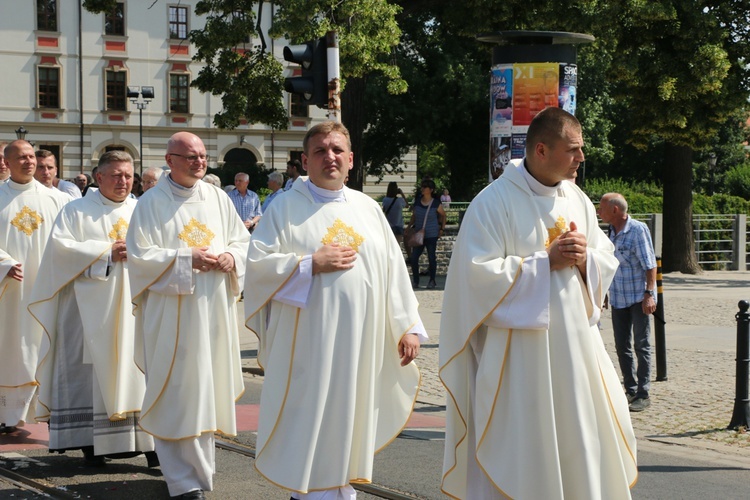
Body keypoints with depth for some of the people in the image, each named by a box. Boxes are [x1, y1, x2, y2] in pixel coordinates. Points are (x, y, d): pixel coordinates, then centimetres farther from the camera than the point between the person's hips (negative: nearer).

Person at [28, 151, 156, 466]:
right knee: (94, 370, -2)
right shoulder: (77, 211, 6)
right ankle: (93, 442, 4)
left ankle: (148, 438, -6)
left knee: (139, 367, -5)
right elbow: (60, 246, -7)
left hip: (136, 306, 2)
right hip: (93, 307, -2)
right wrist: (106, 252, -13)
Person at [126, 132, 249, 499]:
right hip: (172, 314, -5)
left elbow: (242, 239, 14)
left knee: (209, 386, 11)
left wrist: (231, 258, -8)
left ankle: (200, 463, 26)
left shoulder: (218, 199, 10)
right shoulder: (151, 203, -4)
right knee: (176, 390, -4)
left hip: (215, 310, 5)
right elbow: (140, 254, -10)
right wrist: (187, 259, -18)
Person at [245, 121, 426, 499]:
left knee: (348, 418, 9)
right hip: (307, 341, -4)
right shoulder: (286, 207, 0)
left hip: (361, 343, 4)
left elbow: (393, 271, 10)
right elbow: (257, 263, -7)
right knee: (307, 422, -1)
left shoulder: (368, 209, 12)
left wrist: (408, 326, 6)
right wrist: (311, 264, -15)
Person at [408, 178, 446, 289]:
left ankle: (432, 281, 18)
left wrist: (442, 228, 8)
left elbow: (443, 215, 11)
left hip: (432, 235, -3)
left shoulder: (436, 204, -4)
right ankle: (415, 281, 8)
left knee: (432, 258, 4)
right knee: (414, 258, -4)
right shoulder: (417, 203, 3)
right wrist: (409, 227, 5)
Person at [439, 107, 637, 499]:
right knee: (518, 449, -1)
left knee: (580, 445, 8)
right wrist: (546, 262, -16)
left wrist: (585, 259, -10)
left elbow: (607, 262, 13)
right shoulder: (493, 202, -10)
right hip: (518, 355, -6)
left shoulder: (578, 200, 9)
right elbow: (479, 274, -17)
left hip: (575, 346, 6)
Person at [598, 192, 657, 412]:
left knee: (642, 346, -3)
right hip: (618, 299, 7)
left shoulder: (638, 229, -13)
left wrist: (649, 293, -20)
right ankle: (631, 390, 18)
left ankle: (643, 394, -1)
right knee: (622, 347, 9)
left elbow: (650, 264, -14)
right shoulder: (609, 231, 7)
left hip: (639, 297, -7)